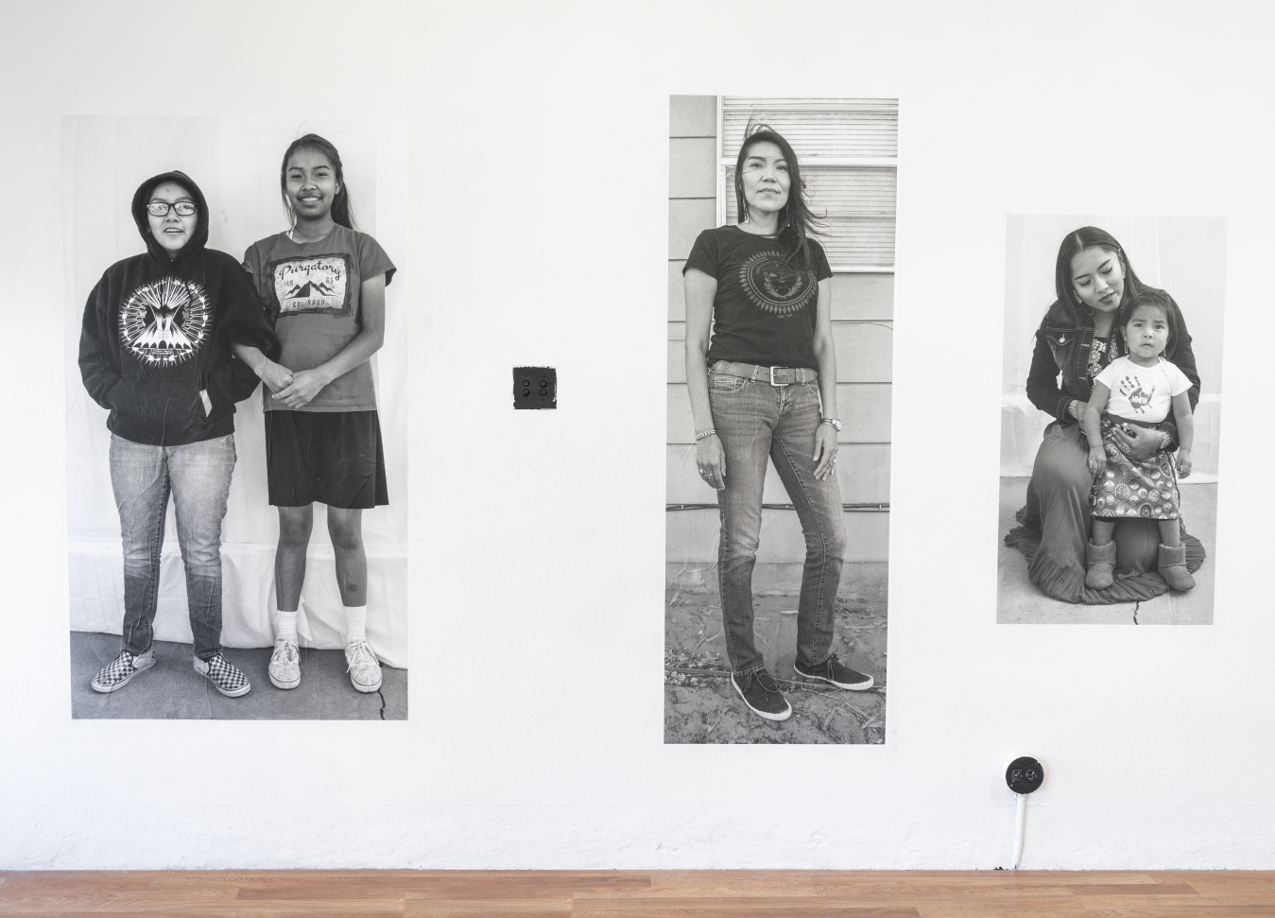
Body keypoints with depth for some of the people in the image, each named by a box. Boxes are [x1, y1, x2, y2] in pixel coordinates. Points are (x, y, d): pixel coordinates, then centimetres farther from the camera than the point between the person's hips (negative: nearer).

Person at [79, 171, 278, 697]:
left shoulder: (222, 273, 1)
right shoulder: (119, 279, 8)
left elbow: (255, 343, -3)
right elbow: (92, 354, 11)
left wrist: (217, 393, -12)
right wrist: (122, 397, -4)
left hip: (203, 439, -2)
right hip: (132, 440, 3)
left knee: (203, 551, 4)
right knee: (138, 551, 12)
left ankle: (209, 655, 17)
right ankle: (137, 650, 25)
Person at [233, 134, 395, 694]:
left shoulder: (361, 250, 2)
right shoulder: (263, 254, 7)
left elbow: (374, 334, -3)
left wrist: (318, 377, -15)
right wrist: (266, 368, -17)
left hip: (348, 406, -1)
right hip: (285, 410, 1)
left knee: (346, 529, 4)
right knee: (293, 528, 7)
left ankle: (357, 642, 19)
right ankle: (286, 639, 21)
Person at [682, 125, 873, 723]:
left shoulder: (810, 254, 16)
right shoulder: (716, 246, 3)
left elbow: (824, 343, 16)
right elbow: (694, 345, -2)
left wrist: (829, 419, 5)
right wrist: (704, 432, -10)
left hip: (800, 398, 5)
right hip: (737, 391, -5)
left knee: (830, 535, 6)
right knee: (741, 540, -2)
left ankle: (814, 656, 23)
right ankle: (745, 669, 13)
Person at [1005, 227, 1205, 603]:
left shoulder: (1160, 307, -8)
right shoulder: (1059, 320, -4)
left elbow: (1188, 385, -2)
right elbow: (1038, 385, 11)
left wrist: (1163, 437, -21)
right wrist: (1074, 408, -11)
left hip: (1144, 439, 0)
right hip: (1079, 431, 0)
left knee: (1138, 553, -12)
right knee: (1061, 473, -39)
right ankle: (1062, 565, -10)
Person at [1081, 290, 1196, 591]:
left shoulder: (1172, 374, 4)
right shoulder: (1115, 370, -2)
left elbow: (1184, 416, 10)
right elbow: (1093, 409, -2)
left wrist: (1185, 450, 3)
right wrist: (1095, 446, -11)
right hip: (1114, 445, -2)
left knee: (1167, 498, -7)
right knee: (1108, 495, -15)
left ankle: (1172, 562, 6)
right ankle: (1101, 560, -5)